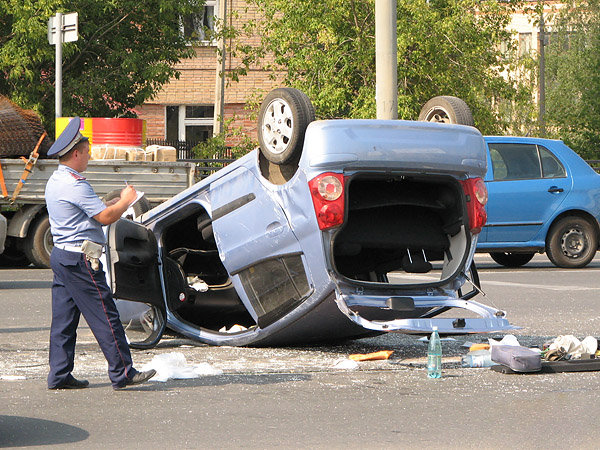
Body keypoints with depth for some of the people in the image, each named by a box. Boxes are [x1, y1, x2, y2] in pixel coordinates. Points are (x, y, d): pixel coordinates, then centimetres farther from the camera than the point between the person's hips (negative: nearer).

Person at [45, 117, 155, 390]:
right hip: (80, 259, -10)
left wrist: (115, 203, 14)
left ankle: (59, 375, 11)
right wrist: (125, 201, -2)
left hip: (61, 255, 10)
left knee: (63, 317, 10)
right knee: (104, 316, -6)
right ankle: (122, 373, -3)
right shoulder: (75, 184, -17)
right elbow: (105, 217, -19)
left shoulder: (55, 181, 15)